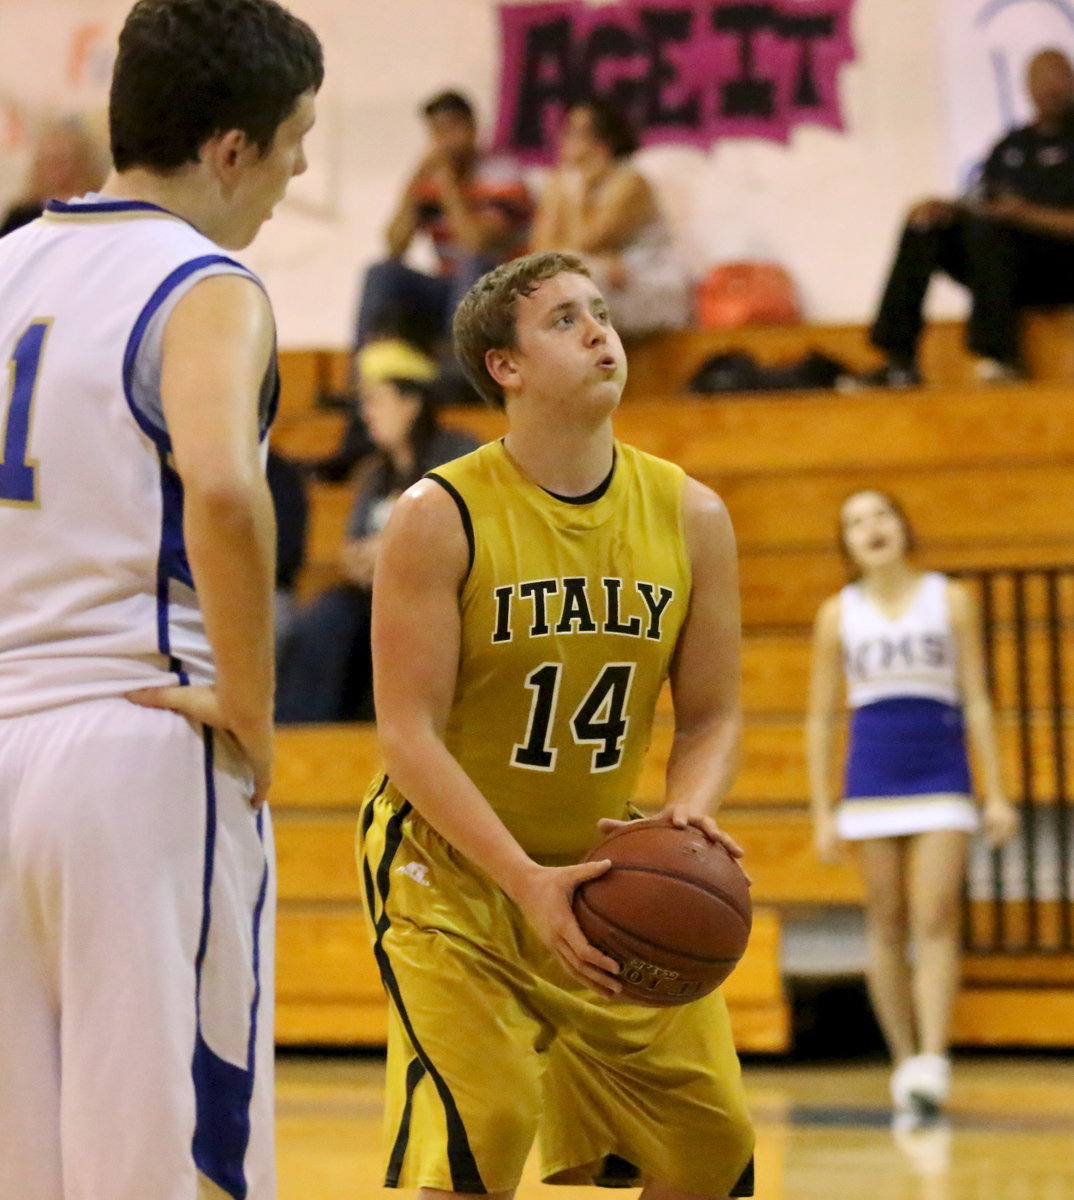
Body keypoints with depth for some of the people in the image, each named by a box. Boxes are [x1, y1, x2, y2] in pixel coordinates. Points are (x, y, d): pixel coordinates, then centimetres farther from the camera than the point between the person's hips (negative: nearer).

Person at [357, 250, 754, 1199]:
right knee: (484, 1123, -21)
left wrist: (688, 814, -20)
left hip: (611, 869, 5)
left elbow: (712, 714, 3)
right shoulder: (442, 516, -16)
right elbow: (409, 732, -18)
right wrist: (527, 882, -29)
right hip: (451, 869, -5)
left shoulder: (691, 516, -3)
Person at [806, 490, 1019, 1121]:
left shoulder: (950, 600, 5)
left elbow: (977, 700, 6)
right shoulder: (838, 613, 7)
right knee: (887, 927, 2)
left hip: (942, 779, -2)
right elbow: (820, 719, 10)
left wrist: (997, 794, 1)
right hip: (872, 782, 2)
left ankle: (934, 1063, -21)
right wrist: (822, 812, 4)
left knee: (935, 922, -13)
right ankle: (905, 1059, 8)